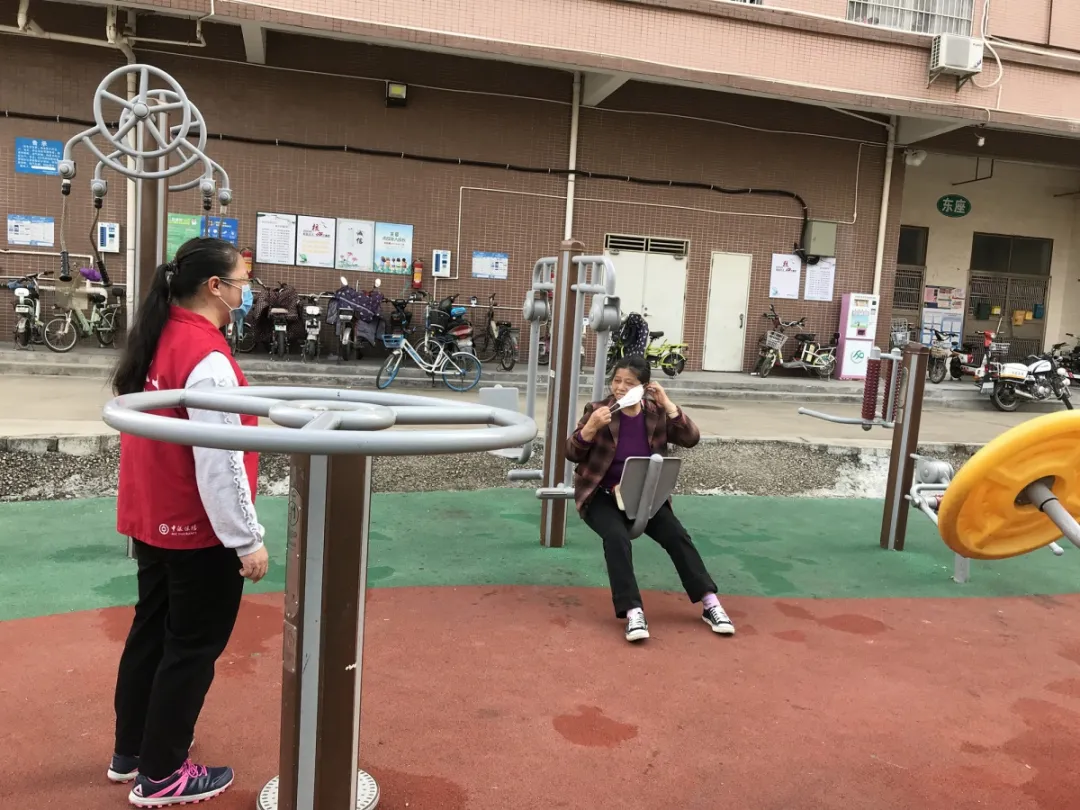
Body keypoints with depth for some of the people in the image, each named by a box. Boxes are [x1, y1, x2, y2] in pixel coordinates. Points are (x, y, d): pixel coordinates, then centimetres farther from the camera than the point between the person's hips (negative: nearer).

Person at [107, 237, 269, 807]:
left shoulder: (156, 338, 4)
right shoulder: (207, 358, -24)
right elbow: (219, 462, -25)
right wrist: (248, 539, -18)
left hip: (153, 520, 9)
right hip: (198, 530, -9)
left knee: (152, 631, 21)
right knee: (193, 647, 6)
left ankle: (130, 752, 36)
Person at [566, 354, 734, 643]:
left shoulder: (657, 413, 1)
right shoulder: (597, 411, -6)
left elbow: (691, 439, -9)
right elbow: (571, 454, -9)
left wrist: (668, 404, -17)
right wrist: (592, 426, -27)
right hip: (602, 496, -2)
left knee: (676, 534, -17)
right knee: (617, 536, -30)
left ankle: (710, 603, -7)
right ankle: (633, 611, -28)